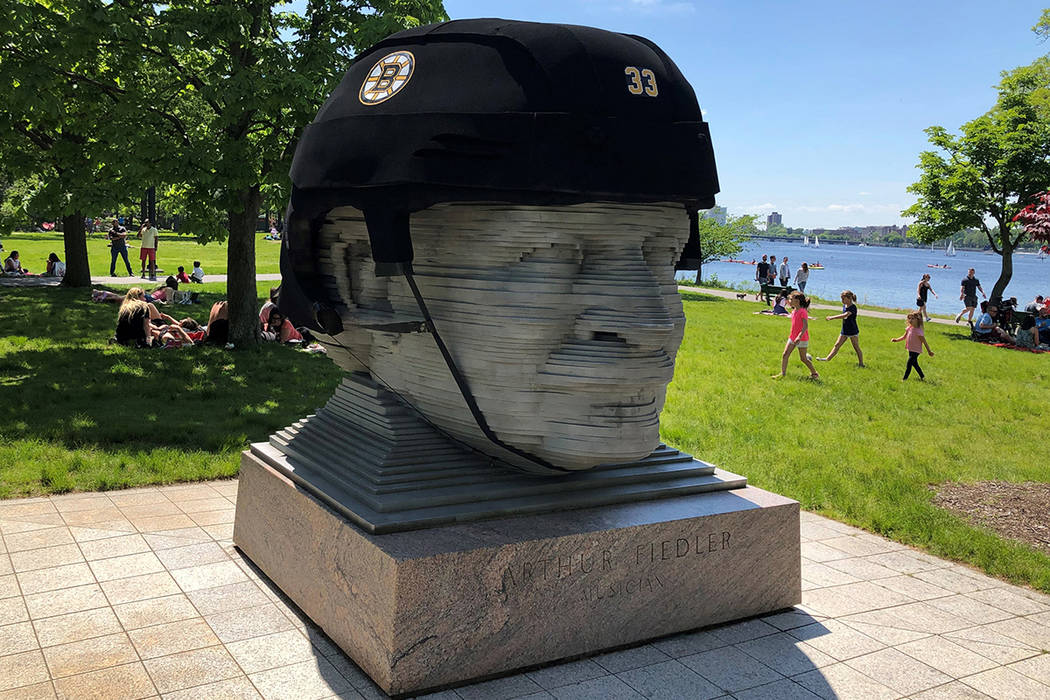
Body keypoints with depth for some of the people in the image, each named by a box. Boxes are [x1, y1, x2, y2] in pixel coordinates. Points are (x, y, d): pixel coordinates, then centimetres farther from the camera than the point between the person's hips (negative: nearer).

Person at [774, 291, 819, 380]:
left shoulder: (802, 312, -17)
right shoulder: (793, 312, 9)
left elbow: (805, 326, -23)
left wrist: (799, 337, -32)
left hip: (802, 339, -8)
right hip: (792, 338, 8)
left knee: (803, 359, 3)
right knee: (785, 355, -3)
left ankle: (814, 373, 20)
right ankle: (782, 373, 0)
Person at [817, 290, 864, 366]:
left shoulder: (853, 307, -21)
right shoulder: (844, 306, 5)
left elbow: (845, 315, -36)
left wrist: (832, 317, -39)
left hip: (853, 331, -8)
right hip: (844, 331, 8)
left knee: (856, 348, 2)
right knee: (837, 345, 8)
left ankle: (861, 363, 11)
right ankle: (827, 359, 9)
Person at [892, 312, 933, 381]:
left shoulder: (918, 331, -23)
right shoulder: (909, 328, 0)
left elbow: (924, 342, -17)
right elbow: (904, 337, 15)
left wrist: (929, 351, -12)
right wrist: (896, 340, 1)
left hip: (915, 351, -8)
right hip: (910, 350, 8)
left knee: (908, 365, -7)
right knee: (914, 364, 19)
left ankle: (904, 379, 0)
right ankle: (922, 377, 34)